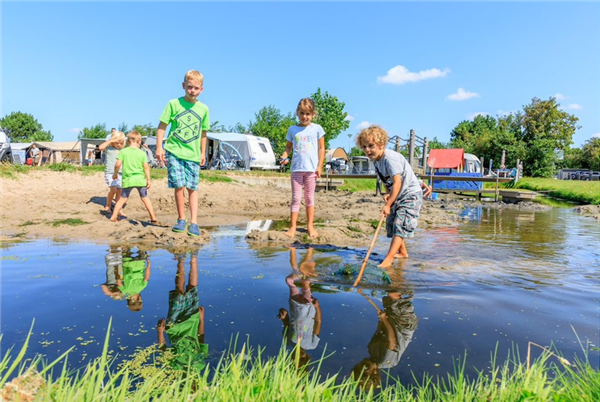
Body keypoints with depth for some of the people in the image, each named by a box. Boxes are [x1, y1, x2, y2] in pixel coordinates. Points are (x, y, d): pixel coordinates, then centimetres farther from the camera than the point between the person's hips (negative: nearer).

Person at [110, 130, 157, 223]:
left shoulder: (123, 151, 0)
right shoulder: (142, 153, 1)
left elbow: (118, 164, -5)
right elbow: (146, 167, -2)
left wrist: (115, 173, 12)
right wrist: (148, 180, 1)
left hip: (128, 180, 0)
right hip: (140, 179, 0)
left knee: (122, 199, 11)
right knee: (145, 198, 11)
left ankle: (113, 216, 5)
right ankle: (153, 217, 11)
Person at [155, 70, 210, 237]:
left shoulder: (203, 109, 7)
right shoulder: (174, 104, 0)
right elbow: (162, 125, 2)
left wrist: (203, 153, 17)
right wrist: (159, 147, -5)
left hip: (193, 154, 2)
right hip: (174, 151, -2)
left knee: (193, 187, 2)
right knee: (179, 185, -6)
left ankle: (194, 222, 5)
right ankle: (181, 219, 11)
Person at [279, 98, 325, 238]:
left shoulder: (317, 129, 5)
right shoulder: (292, 129, 9)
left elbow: (321, 148, 5)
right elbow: (288, 147, 12)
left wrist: (319, 166, -3)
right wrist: (284, 156, -9)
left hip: (311, 168, -1)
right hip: (296, 168, 1)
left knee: (309, 198, 8)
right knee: (296, 198, 1)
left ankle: (310, 226, 16)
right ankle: (293, 227, 3)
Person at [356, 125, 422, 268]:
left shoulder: (390, 158, -26)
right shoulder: (376, 161, 2)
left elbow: (397, 182, -29)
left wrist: (388, 205, -27)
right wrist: (387, 193, -9)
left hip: (410, 194, -10)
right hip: (397, 195, 10)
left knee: (400, 225, -15)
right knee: (391, 224, 15)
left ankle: (388, 259, -19)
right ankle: (402, 252, 33)